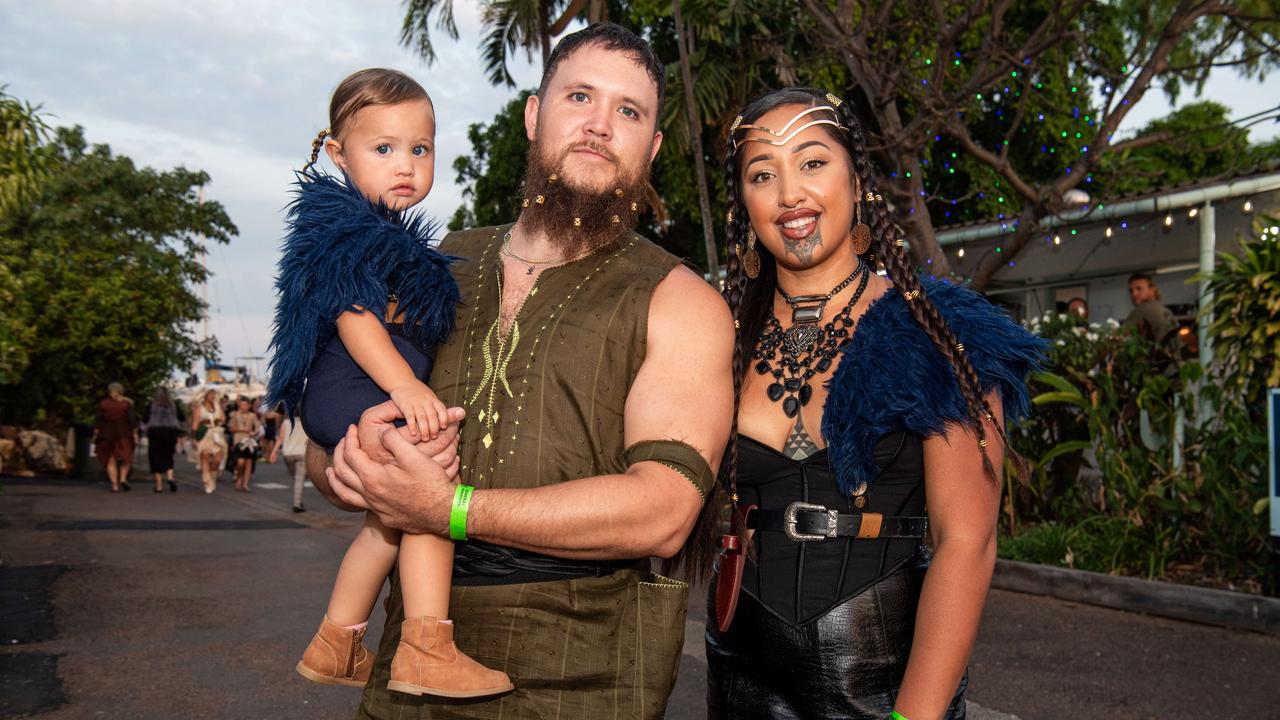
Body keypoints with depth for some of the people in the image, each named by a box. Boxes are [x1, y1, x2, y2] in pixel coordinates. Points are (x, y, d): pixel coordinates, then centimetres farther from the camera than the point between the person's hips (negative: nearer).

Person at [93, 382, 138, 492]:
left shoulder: (103, 403, 0)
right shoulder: (126, 403, -3)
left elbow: (98, 421, -1)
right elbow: (132, 419, -6)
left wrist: (96, 434, 4)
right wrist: (135, 433, -2)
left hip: (107, 434, 1)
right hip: (123, 434, -1)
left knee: (111, 460, 6)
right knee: (125, 458, 12)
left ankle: (114, 484, -1)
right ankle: (123, 478, -8)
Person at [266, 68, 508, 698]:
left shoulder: (394, 237, 21)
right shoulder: (341, 226, -9)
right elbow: (352, 315, -21)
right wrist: (406, 387, -30)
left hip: (386, 395, 11)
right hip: (349, 393, -11)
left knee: (391, 521, 18)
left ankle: (334, 643, 31)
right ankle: (426, 651, -27)